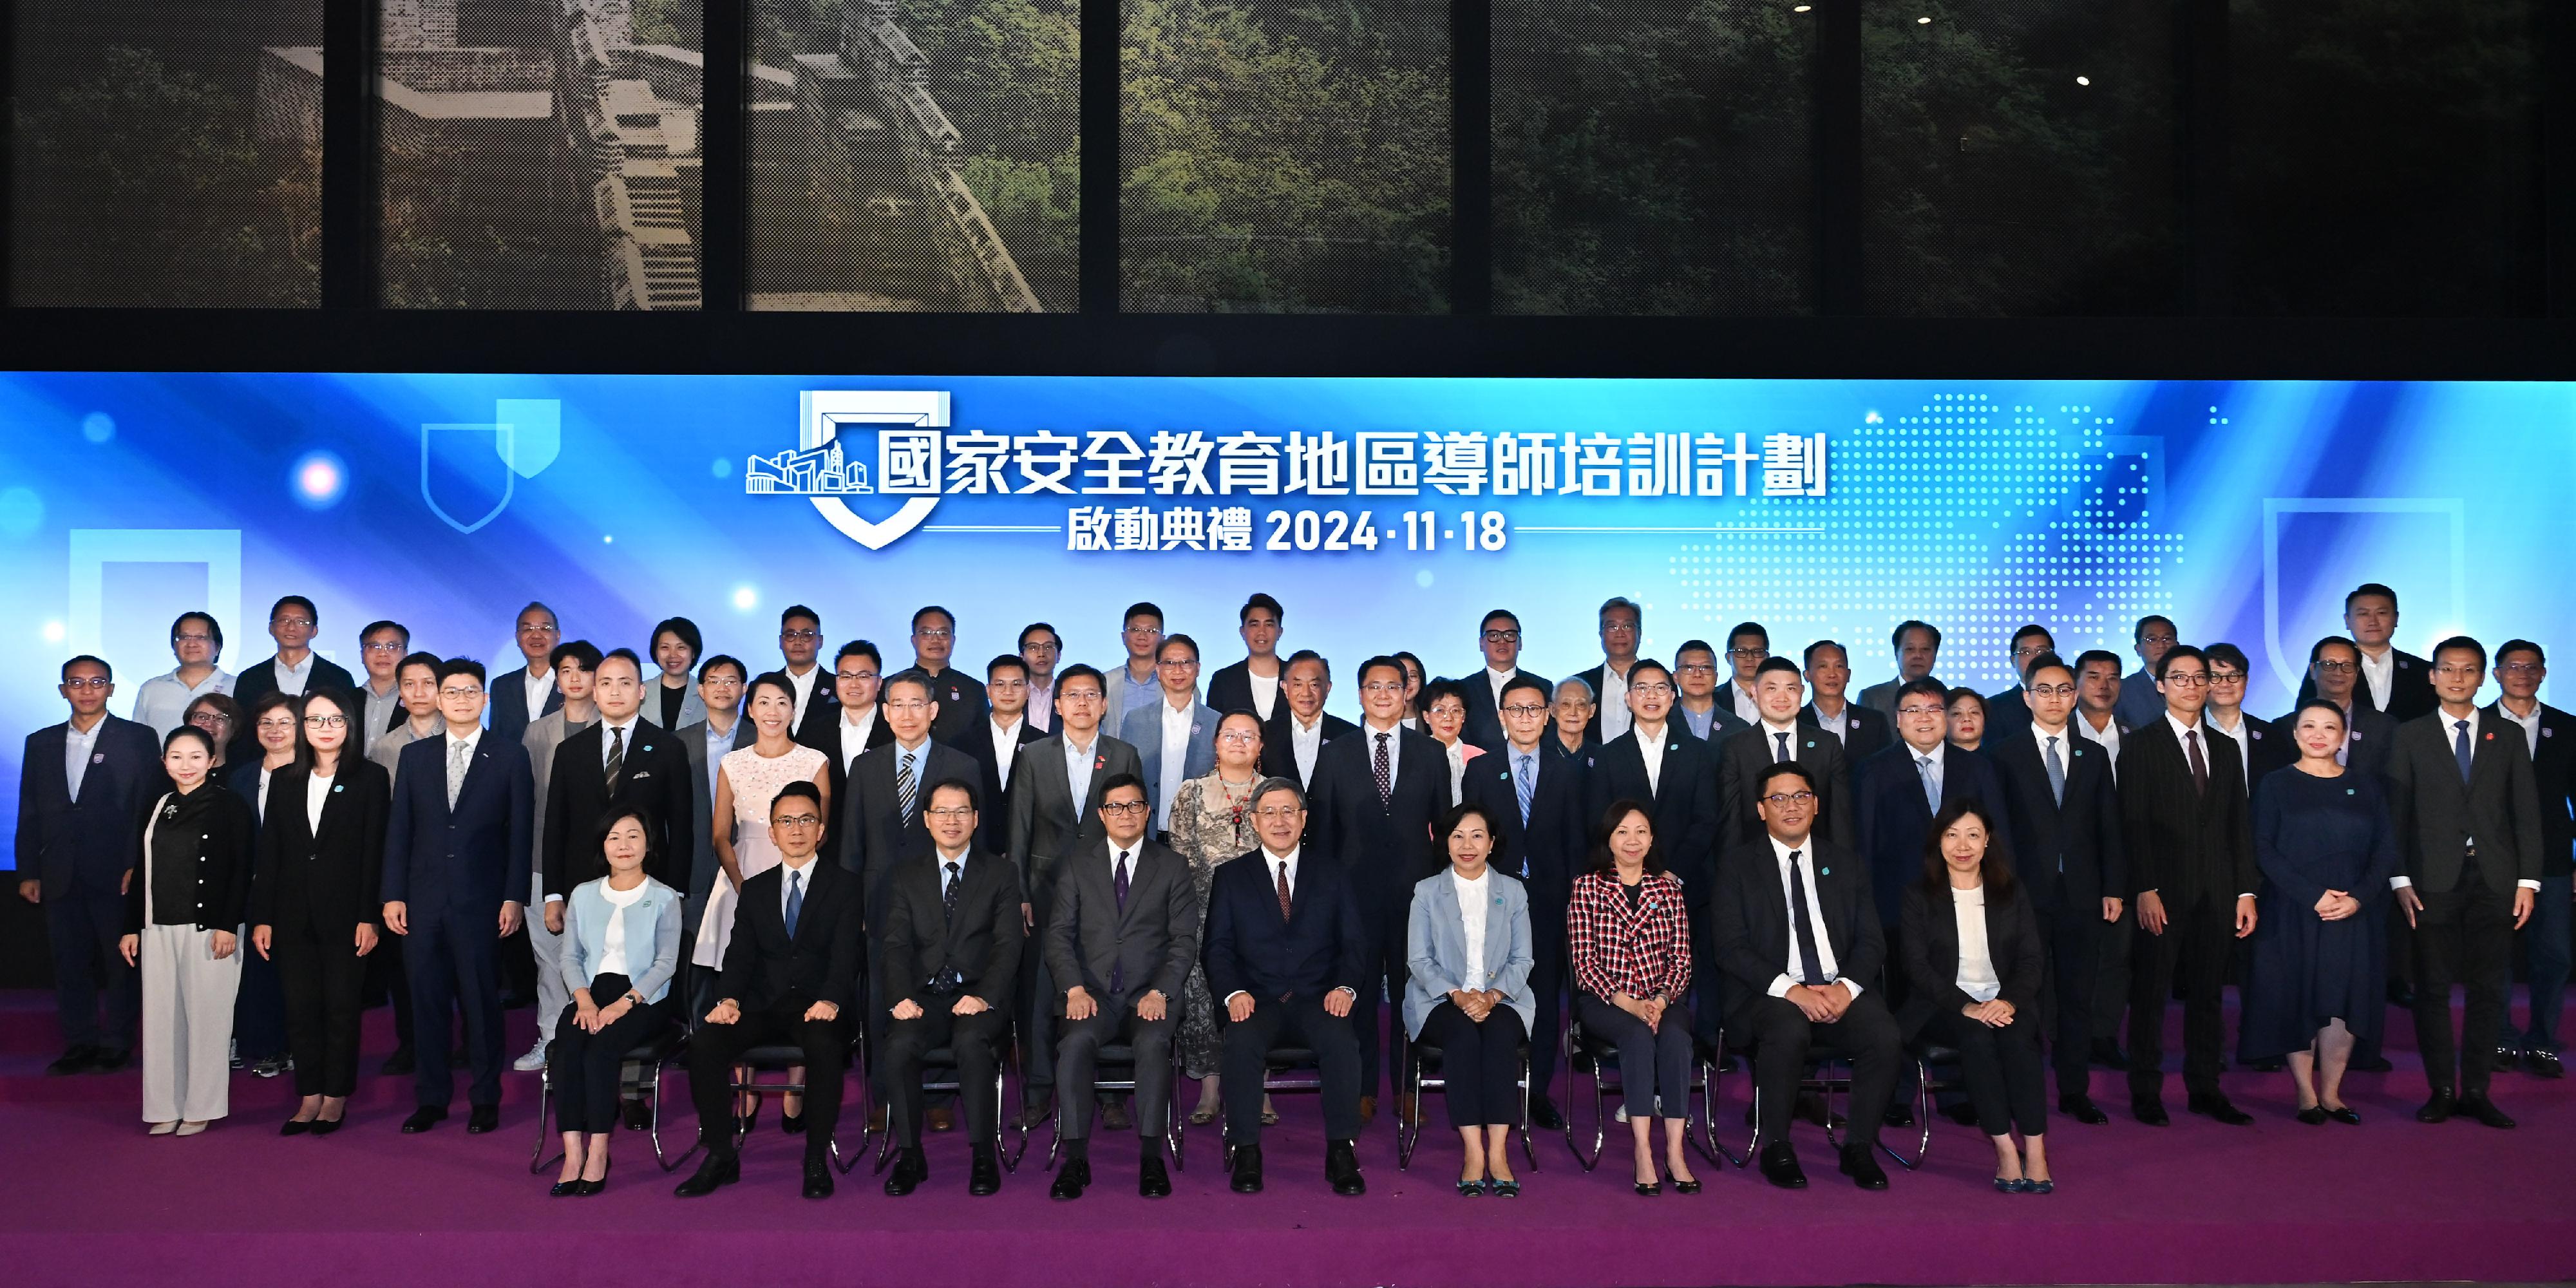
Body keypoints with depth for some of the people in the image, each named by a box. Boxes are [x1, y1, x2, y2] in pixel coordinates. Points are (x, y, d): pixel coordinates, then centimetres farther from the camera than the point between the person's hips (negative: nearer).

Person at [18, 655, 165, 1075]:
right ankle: (80, 1044, 17)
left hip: (117, 876, -3)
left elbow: (150, 807, -3)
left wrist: (138, 867, -10)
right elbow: (29, 814, 12)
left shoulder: (139, 739, 1)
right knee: (70, 964, 8)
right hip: (60, 878, 4)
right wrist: (28, 872, 6)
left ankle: (117, 1044, 13)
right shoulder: (41, 744, 12)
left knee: (121, 961, 3)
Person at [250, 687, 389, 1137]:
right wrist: (262, 918, 3)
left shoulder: (371, 778, -1)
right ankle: (309, 1097, 14)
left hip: (345, 913, -3)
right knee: (300, 1008, 6)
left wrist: (370, 917, -10)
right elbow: (268, 852, 8)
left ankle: (336, 1098, 13)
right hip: (293, 915, 3)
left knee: (342, 1007, 3)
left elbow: (375, 852, -5)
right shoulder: (283, 780, 10)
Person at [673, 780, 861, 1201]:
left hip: (817, 1005, -3)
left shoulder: (844, 884, 7)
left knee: (824, 1045, -36)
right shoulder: (756, 889, 18)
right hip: (762, 1004, 3)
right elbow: (740, 954, 7)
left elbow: (846, 954, -6)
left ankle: (817, 1160, -20)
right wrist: (729, 999, -14)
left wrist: (830, 1000, -25)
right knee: (704, 1043, -24)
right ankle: (721, 1157, -11)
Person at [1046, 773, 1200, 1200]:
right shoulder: (1077, 867, 14)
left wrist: (1160, 992, -12)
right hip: (1092, 994, 1)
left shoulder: (1173, 868, 11)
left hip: (1149, 997, -1)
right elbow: (1059, 934, 6)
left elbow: (1185, 940, 4)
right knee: (1075, 1043, -31)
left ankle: (1151, 1159, -27)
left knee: (1153, 1044, -33)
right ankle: (1075, 1159, -25)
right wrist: (1075, 988, -11)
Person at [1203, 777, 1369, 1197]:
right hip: (1258, 1002, 0)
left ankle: (1341, 1153, -21)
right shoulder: (1230, 876, 13)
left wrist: (1345, 987, -10)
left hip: (1317, 1000, 0)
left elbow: (1354, 942, 9)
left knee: (1342, 1041, -32)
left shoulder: (1331, 875, 15)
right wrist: (1233, 993, -13)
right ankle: (1246, 1152, -20)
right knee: (1242, 1043, -33)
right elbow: (1218, 947, 6)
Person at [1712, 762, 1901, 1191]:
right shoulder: (1737, 865, 6)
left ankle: (1860, 1148, -7)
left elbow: (1871, 941, 10)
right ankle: (1776, 1150, -15)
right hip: (1770, 994, -3)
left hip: (1841, 991, 3)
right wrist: (1792, 990, -17)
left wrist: (1846, 987, -11)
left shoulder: (1844, 863, 17)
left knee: (1885, 1038, -26)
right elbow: (1731, 948, -4)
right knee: (1788, 1032, -35)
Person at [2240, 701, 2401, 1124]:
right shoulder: (2276, 785, 3)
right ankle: (2306, 1096, 9)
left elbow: (2386, 848, 5)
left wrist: (2358, 897, -11)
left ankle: (2330, 1093, 11)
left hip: (2352, 912, 2)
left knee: (2344, 1003, -1)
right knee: (2296, 1001, 0)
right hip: (2293, 913, -2)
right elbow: (2264, 850, -5)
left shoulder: (2366, 788, 11)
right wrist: (2312, 895, -16)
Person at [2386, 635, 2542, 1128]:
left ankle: (2476, 1091, 12)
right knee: (2433, 987, 1)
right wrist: (2401, 879, -5)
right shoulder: (2411, 736, 5)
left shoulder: (2508, 735, 9)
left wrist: (2528, 880, 0)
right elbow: (2397, 812, 2)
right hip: (2435, 879, -1)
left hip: (2494, 879, 2)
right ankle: (2441, 1090, 9)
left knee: (2488, 987, 4)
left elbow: (2526, 811, 7)